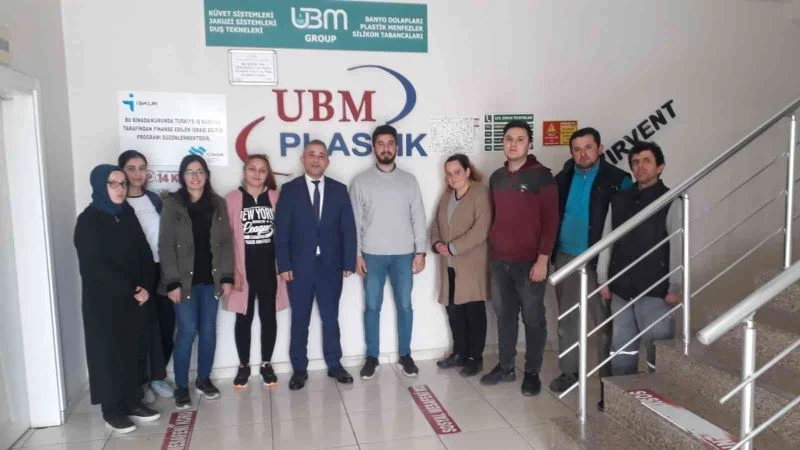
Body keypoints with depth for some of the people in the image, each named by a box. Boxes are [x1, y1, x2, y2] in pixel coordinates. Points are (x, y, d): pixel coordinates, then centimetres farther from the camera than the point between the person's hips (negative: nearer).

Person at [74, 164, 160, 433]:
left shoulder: (128, 215, 8)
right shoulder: (88, 220, -9)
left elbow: (144, 253, 6)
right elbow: (94, 265, -15)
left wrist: (145, 286, -9)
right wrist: (130, 290, -16)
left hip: (133, 298, 5)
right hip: (103, 300, -5)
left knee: (131, 349, 10)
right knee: (108, 351, 4)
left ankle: (133, 401, 22)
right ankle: (112, 409, 15)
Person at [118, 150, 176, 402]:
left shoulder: (154, 199, 11)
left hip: (161, 270, 5)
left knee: (166, 325, 7)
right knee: (143, 329, 2)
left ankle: (157, 376, 25)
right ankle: (142, 381, 19)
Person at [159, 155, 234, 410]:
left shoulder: (218, 204, 7)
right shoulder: (172, 205, -2)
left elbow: (226, 242, 6)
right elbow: (166, 246, -6)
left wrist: (227, 277, -1)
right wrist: (172, 282, -12)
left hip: (211, 278, 3)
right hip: (184, 279, -3)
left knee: (208, 330, 8)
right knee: (187, 331, -4)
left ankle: (203, 379, 24)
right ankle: (181, 387, 10)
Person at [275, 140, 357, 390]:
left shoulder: (339, 190, 5)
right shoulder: (290, 190, 1)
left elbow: (348, 229, 3)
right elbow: (281, 230, -3)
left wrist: (348, 262, -3)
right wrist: (284, 265, -10)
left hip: (331, 265, 1)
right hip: (300, 266, -1)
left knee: (331, 317, 11)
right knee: (299, 320, 8)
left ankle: (334, 364, 24)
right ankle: (299, 369, 20)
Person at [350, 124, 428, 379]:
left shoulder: (409, 181, 4)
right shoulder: (361, 182, 2)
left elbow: (418, 219, 3)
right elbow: (355, 221, 1)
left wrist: (420, 252, -3)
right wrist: (357, 254, -4)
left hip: (403, 254, 1)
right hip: (372, 255, -1)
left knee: (404, 305, 7)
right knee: (372, 306, 6)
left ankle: (405, 355, 21)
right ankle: (372, 357, 18)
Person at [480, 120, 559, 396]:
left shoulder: (541, 176, -6)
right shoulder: (496, 177, 10)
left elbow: (550, 220, -10)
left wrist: (543, 259, -15)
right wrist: (491, 250, 12)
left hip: (529, 261, -5)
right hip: (498, 261, 5)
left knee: (533, 318, 5)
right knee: (504, 315, 13)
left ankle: (532, 372, 18)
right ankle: (505, 367, 26)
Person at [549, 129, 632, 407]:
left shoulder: (617, 180, -8)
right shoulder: (562, 178, 6)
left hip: (598, 261, -4)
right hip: (564, 258, 5)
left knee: (603, 322, 3)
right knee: (566, 320, 14)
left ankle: (609, 379, 15)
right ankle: (568, 372, 28)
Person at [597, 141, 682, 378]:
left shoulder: (671, 202, -3)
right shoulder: (619, 200, 9)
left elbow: (678, 247, -8)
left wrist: (676, 288, -12)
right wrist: (603, 279, 8)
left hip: (655, 291, -4)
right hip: (621, 290, 5)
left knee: (659, 350, 1)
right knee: (621, 349, 14)